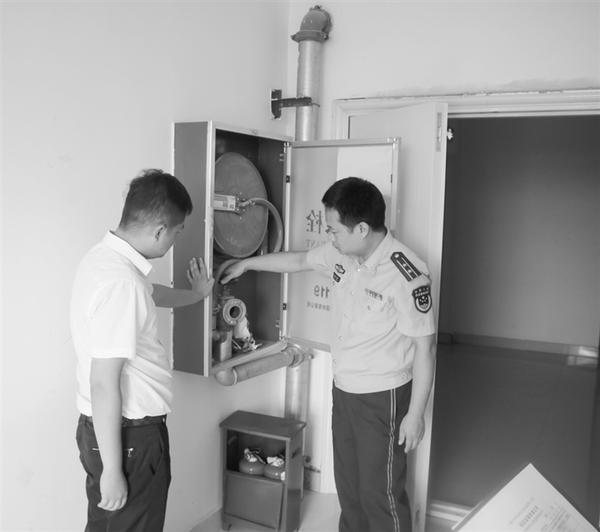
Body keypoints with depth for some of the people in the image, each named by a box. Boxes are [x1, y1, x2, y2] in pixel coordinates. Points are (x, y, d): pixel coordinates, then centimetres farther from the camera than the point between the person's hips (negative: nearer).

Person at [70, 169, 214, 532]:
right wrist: (111, 469, -19)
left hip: (113, 427, 9)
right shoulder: (120, 282, -27)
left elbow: (151, 293, 27)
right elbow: (103, 385, -26)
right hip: (128, 436, -9)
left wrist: (195, 294, 43)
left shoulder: (106, 257, 4)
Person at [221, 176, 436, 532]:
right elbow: (298, 260, 15)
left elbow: (424, 347, -19)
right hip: (343, 390, 7)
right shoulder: (340, 253, -4)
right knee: (348, 484, 21)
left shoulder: (407, 275, -25)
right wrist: (246, 264, 22)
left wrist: (415, 414, -15)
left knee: (381, 492, 7)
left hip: (383, 397, -7)